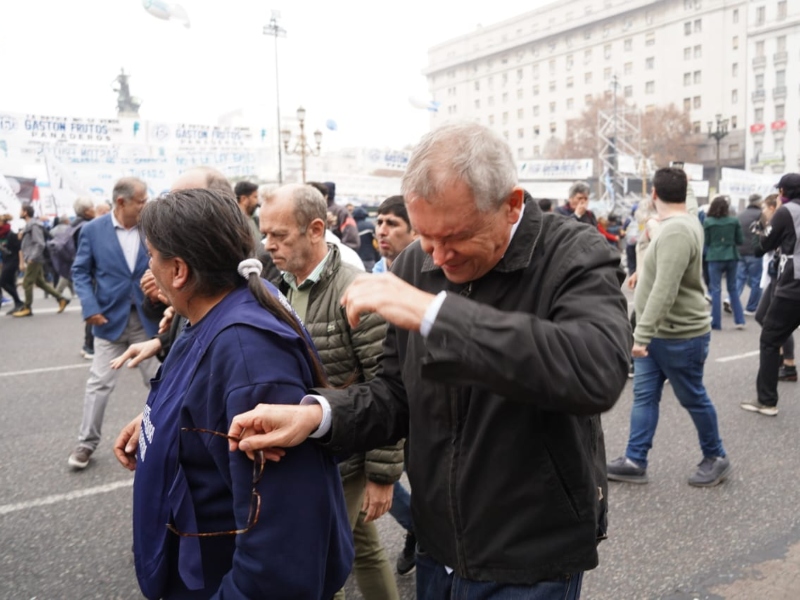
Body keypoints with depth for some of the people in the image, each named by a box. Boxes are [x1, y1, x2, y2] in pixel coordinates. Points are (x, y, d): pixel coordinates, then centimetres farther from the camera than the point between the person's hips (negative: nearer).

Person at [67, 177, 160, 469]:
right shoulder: (93, 229, -5)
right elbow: (80, 271, 0)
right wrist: (90, 307, -13)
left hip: (147, 318, 2)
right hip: (110, 318, -1)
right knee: (99, 383, 5)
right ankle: (87, 442, 20)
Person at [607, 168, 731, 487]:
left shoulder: (675, 231, -24)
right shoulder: (681, 223, 9)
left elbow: (664, 291, -31)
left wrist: (642, 333, -31)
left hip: (680, 335, -9)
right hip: (657, 332, 9)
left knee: (693, 399, 8)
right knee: (644, 396, 8)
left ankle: (716, 458, 28)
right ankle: (634, 461, 14)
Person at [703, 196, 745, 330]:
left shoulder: (707, 222, -7)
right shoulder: (734, 221, -1)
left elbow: (706, 242, -1)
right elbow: (740, 240, 5)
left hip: (715, 258, -3)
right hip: (732, 257, 3)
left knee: (716, 290, 3)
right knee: (733, 289, 14)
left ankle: (716, 322, 5)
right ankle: (740, 320, 13)